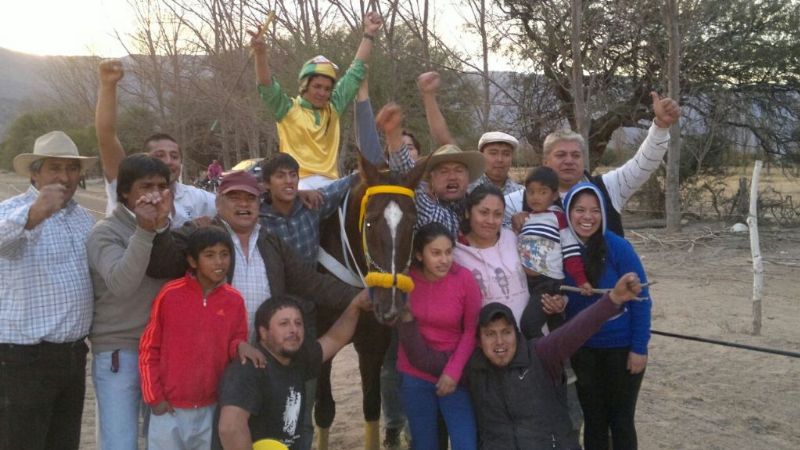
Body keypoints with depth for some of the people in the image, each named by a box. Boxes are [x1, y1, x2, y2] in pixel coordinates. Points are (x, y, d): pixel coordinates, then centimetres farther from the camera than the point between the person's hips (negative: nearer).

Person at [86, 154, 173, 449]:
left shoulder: (169, 229, 10)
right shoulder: (106, 232, -7)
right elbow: (121, 284, -23)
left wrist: (163, 226, -14)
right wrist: (145, 231, -28)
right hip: (119, 352, -5)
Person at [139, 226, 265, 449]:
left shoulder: (234, 300, -2)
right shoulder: (170, 294, -9)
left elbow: (234, 342, 7)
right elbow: (149, 348, -2)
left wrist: (240, 347, -17)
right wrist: (154, 396, -4)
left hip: (211, 409, 2)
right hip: (170, 408, -2)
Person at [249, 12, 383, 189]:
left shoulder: (333, 108, 14)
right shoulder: (287, 109, 5)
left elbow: (355, 73, 17)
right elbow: (267, 87, -11)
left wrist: (369, 35, 16)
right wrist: (261, 53, -27)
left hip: (330, 183, 4)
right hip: (299, 184, -4)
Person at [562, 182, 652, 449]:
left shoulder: (618, 248, -17)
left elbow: (640, 299, -12)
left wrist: (639, 348, -12)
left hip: (622, 347, -2)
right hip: (582, 350, 3)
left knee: (621, 420, 10)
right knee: (593, 421, 14)